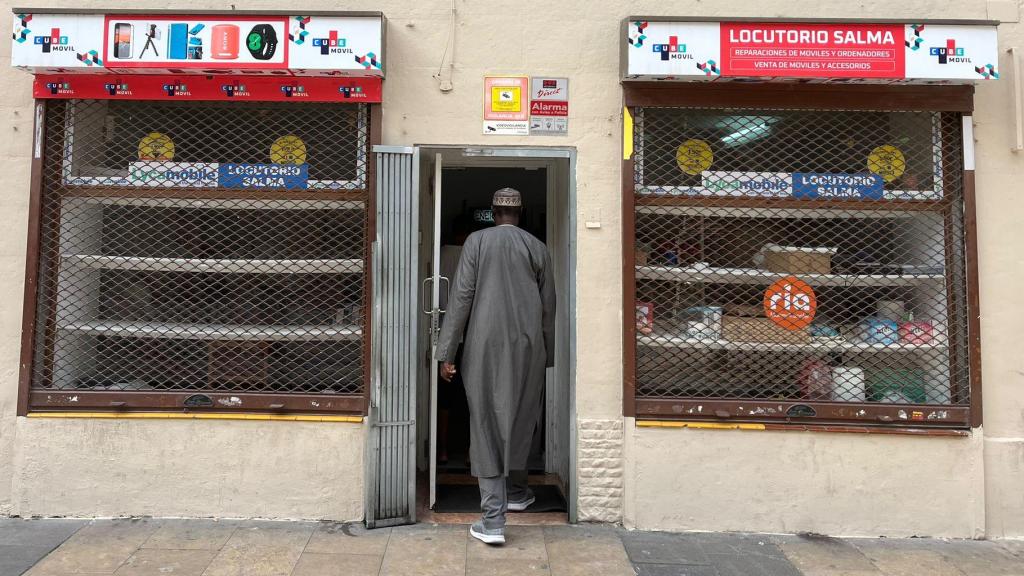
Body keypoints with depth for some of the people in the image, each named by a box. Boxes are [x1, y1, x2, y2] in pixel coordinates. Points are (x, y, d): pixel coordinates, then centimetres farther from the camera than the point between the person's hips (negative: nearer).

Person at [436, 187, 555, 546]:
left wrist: (447, 353, -3)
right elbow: (548, 306, 8)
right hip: (528, 346, 2)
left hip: (485, 345, -2)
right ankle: (515, 492, 35)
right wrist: (547, 354, 19)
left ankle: (493, 519, -1)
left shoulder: (476, 241, 0)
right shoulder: (537, 247, 6)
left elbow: (462, 297, -6)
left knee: (487, 425, 1)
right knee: (520, 421, 18)